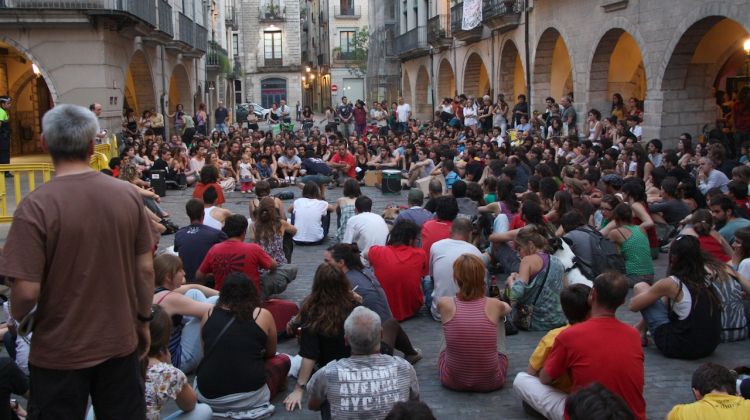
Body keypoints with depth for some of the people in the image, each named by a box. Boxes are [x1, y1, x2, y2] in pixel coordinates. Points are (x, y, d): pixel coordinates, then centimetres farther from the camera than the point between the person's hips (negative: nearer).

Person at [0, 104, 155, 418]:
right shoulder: (128, 195, -8)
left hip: (60, 353, -3)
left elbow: (27, 291, -19)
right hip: (120, 342, 3)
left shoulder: (36, 206, -19)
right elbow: (145, 268, -1)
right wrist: (143, 320, 13)